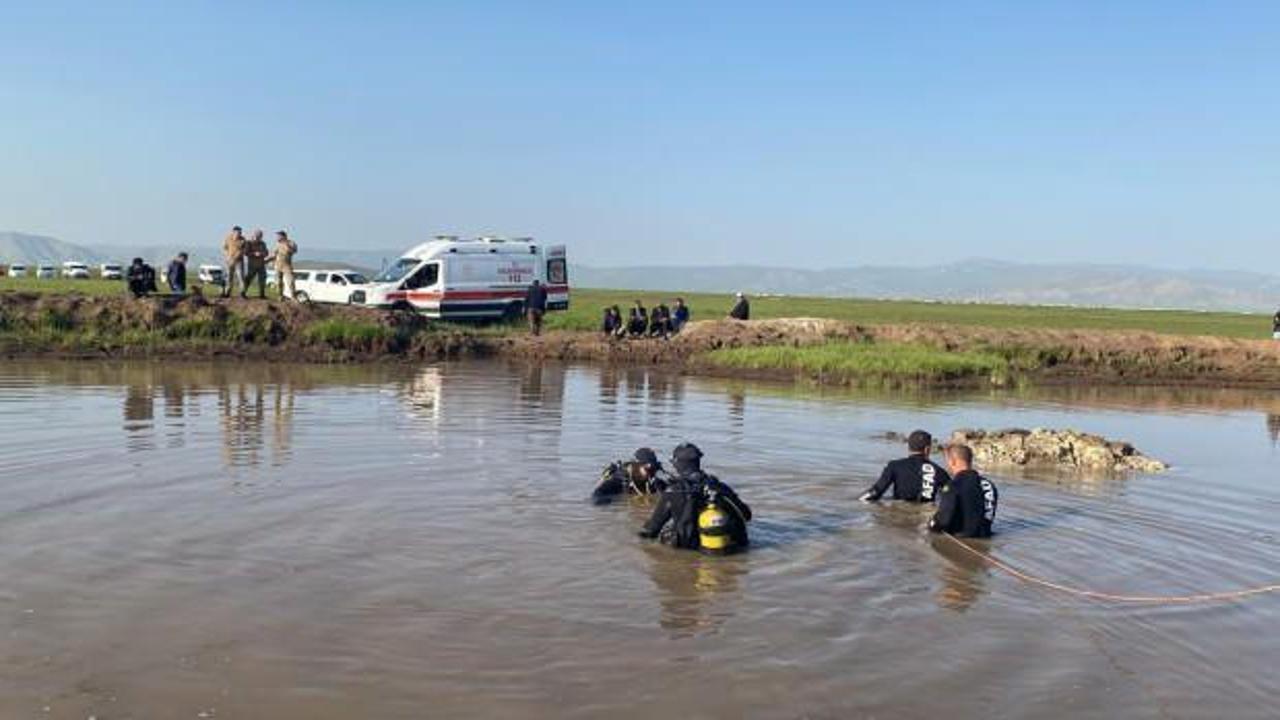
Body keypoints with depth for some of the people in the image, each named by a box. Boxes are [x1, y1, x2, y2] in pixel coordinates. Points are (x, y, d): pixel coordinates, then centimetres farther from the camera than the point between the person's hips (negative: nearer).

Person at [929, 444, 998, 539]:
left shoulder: (953, 486, -15)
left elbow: (944, 519, -16)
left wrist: (932, 525, 5)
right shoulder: (989, 485, 8)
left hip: (961, 538, -8)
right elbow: (990, 517, 16)